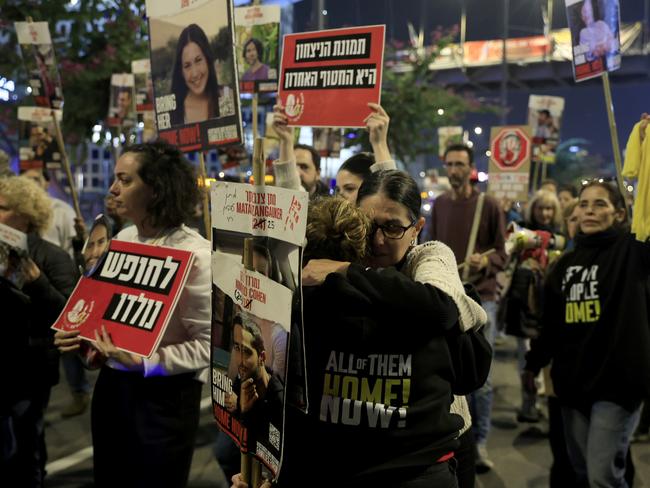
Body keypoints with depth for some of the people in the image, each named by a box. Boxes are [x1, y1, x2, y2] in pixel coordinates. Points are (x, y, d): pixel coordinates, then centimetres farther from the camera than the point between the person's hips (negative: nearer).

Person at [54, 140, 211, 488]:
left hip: (164, 394, -6)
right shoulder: (123, 239, 3)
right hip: (112, 383, 7)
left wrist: (143, 362, -25)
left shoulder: (195, 254, -18)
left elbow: (208, 344, -19)